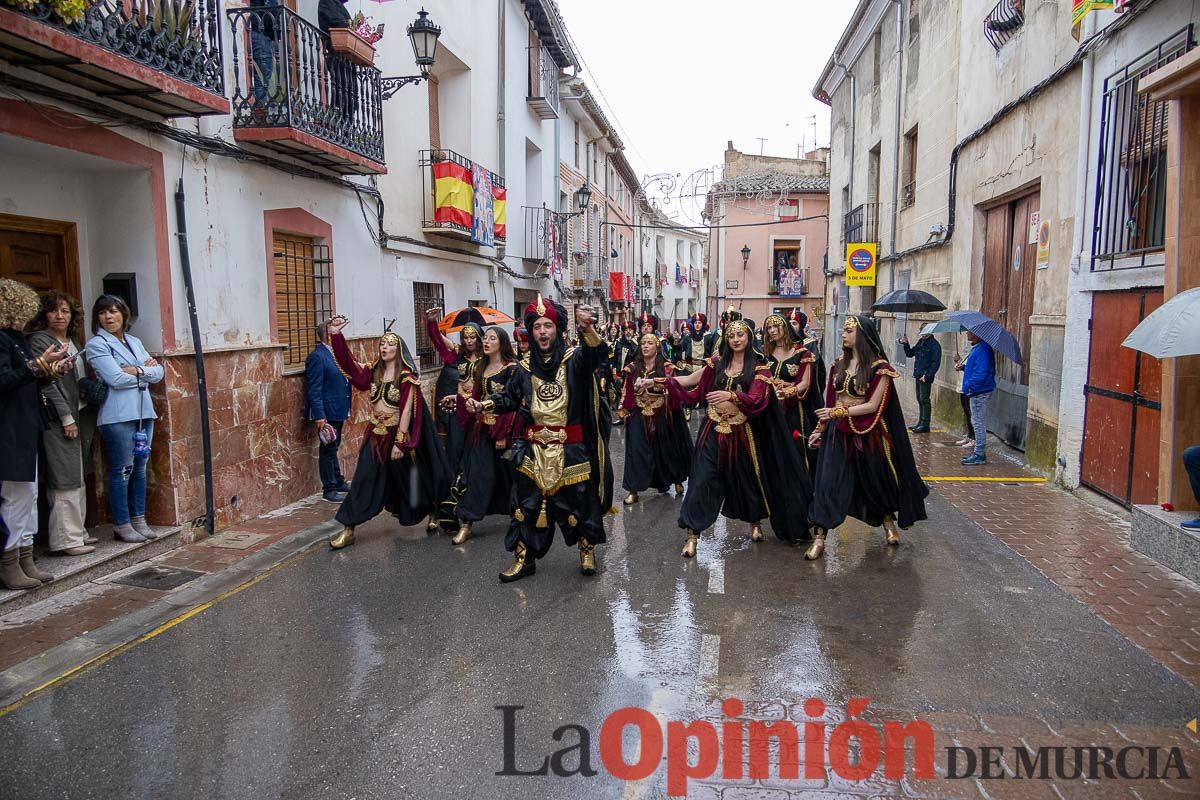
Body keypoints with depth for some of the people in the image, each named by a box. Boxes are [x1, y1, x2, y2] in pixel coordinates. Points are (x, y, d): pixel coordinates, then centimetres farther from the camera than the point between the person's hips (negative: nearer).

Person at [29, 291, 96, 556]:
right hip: (57, 420, -8)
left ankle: (76, 531, 20)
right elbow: (48, 383, -13)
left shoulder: (72, 342, 16)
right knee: (65, 480, -7)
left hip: (78, 417, 8)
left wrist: (86, 417, 13)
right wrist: (67, 418, -15)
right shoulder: (40, 341, -7)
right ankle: (65, 539, -2)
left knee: (78, 478, 12)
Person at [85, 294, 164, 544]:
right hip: (118, 415, -6)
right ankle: (121, 525, 8)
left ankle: (139, 520, 19)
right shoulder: (96, 344, -2)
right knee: (122, 470, -2)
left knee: (140, 467, 10)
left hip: (143, 411, 6)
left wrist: (136, 370, -10)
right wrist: (145, 370, -2)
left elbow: (158, 372, 7)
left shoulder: (134, 341, 16)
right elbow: (116, 379, -14)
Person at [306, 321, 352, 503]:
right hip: (327, 413, -9)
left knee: (334, 447, 20)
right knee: (328, 450, 1)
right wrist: (319, 416, -23)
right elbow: (314, 390, -19)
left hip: (338, 411, 9)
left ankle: (338, 482, 32)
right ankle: (329, 489, 10)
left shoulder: (334, 353, 10)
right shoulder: (317, 356, -16)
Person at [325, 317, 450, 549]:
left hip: (397, 434, -4)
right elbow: (348, 362, -7)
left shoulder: (407, 376, -11)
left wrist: (400, 442, -19)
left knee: (406, 480, 11)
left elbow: (407, 410, -15)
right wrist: (335, 334, -17)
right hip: (375, 435, 4)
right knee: (363, 481, 0)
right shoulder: (373, 372, 4)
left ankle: (431, 513, 34)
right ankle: (348, 530, 4)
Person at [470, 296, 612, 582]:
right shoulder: (526, 368, 6)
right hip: (534, 449, 3)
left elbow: (597, 354, -26)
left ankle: (587, 551, 30)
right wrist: (485, 404, -2)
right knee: (528, 504, 9)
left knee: (579, 501, 7)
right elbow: (510, 397, 16)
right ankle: (524, 559, 23)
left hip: (571, 449, -3)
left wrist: (588, 329, -46)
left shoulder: (574, 360, -6)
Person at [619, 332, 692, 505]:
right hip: (639, 415, 2)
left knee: (666, 449, 10)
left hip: (661, 415, -1)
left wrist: (653, 382, -35)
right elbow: (627, 391, 8)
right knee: (637, 450, -5)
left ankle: (677, 480, 33)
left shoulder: (666, 366, -4)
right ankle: (633, 490, -1)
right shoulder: (633, 367, 5)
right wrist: (624, 410, 4)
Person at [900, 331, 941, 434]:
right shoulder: (920, 342, 12)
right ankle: (921, 423, 23)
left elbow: (936, 363, -16)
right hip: (918, 375, 8)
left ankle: (925, 425, -1)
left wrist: (927, 376, -19)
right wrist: (906, 344, 2)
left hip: (926, 377, -8)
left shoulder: (934, 345, -12)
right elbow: (910, 354, 19)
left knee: (924, 400, -5)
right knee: (920, 399, 14)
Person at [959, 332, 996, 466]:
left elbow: (982, 373, -25)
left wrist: (969, 386, -21)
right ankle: (979, 452, 25)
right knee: (978, 422, 16)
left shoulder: (983, 349, -20)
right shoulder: (976, 348, 13)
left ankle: (979, 455, 1)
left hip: (979, 392, -11)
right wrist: (964, 367, 9)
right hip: (977, 391, 11)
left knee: (978, 423, -5)